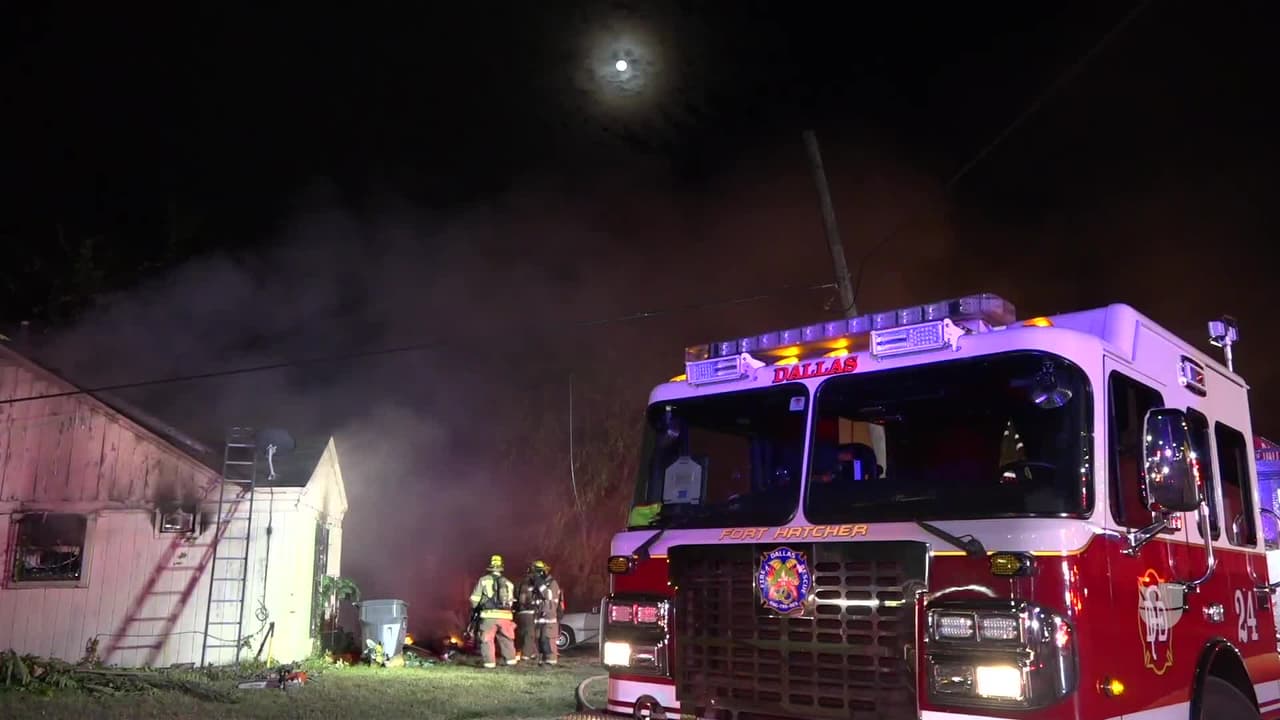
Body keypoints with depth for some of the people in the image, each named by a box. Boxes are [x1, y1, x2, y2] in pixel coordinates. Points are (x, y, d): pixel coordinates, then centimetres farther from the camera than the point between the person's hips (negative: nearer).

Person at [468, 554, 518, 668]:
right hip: (505, 616, 4)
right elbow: (512, 601, 13)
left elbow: (475, 599, 1)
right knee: (506, 639, 18)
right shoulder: (508, 582, 14)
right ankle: (510, 659, 20)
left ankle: (490, 662, -2)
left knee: (487, 639, 3)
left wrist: (475, 608, 19)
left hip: (489, 615, -4)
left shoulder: (484, 580, 1)